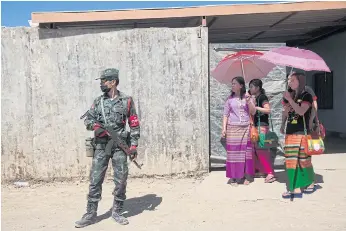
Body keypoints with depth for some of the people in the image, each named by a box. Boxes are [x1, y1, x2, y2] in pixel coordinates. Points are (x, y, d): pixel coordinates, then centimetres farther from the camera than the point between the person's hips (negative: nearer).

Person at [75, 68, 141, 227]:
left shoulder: (127, 101, 0)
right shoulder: (98, 101, 8)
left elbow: (134, 125, 1)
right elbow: (87, 120, 9)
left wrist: (134, 145, -6)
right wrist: (95, 126, -13)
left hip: (120, 146, -2)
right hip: (101, 146, 2)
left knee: (121, 180, 3)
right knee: (95, 180, 2)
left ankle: (117, 211, 19)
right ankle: (90, 214, 11)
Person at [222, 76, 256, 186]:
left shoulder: (247, 97, 8)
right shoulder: (230, 99, 6)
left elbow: (253, 112, 2)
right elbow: (225, 115, 5)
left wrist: (248, 100, -10)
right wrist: (224, 128, -4)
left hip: (245, 128, 1)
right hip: (232, 128, -1)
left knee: (246, 152, 2)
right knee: (233, 152, -3)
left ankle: (246, 176, 12)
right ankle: (233, 177, 4)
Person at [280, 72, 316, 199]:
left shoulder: (306, 96, -4)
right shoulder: (290, 95, 14)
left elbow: (301, 111, -20)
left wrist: (290, 99, -21)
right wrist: (286, 109, 0)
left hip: (301, 133, -6)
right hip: (290, 133, 6)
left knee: (304, 160, 0)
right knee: (292, 161, 2)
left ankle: (311, 183, 22)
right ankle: (296, 189, 7)